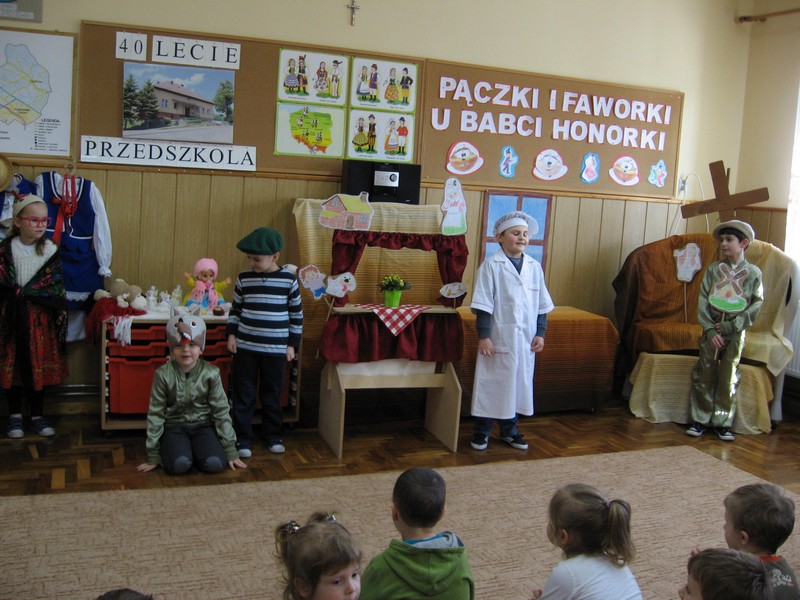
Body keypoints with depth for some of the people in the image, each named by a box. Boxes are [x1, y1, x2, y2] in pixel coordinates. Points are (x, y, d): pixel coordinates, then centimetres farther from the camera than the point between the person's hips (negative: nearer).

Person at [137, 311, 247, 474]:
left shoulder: (211, 373, -8)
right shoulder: (163, 374, -10)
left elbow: (221, 411, -4)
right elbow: (155, 414, -5)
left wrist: (231, 451, -5)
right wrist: (153, 456, -5)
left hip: (203, 425, 1)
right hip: (174, 426, -1)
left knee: (214, 464, -24)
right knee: (179, 465, -29)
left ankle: (195, 449, 9)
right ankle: (183, 449, 7)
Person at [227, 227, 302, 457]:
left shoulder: (289, 279, -5)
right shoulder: (244, 278, 0)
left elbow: (296, 314, 1)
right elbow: (235, 309, 11)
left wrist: (292, 344, 0)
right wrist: (231, 334, 0)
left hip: (276, 349, -1)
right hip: (245, 347, 1)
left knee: (272, 395, 11)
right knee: (243, 395, 5)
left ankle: (273, 435, 27)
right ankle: (243, 438, 16)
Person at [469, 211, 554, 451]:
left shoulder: (534, 267, 7)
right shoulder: (491, 265, -7)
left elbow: (542, 305, 11)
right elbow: (483, 304, -9)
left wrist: (540, 333, 5)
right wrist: (483, 336, -13)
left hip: (525, 340, 4)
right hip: (498, 338, -4)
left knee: (519, 382, 12)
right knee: (490, 382, 5)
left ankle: (509, 429, 28)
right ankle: (481, 430, 19)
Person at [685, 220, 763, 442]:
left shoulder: (753, 272, -1)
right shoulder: (713, 269, 2)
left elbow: (756, 305, -5)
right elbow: (703, 300, -1)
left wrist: (730, 326, -13)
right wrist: (710, 330, -11)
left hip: (735, 333, -1)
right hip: (711, 330, 1)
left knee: (728, 379, 3)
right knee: (704, 376, 4)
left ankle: (723, 423, 13)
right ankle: (700, 419, 14)